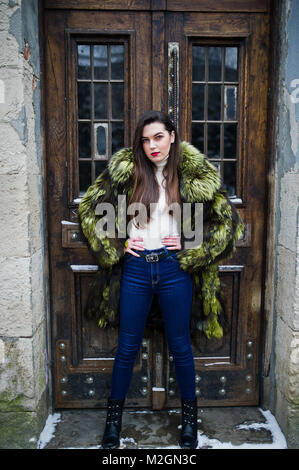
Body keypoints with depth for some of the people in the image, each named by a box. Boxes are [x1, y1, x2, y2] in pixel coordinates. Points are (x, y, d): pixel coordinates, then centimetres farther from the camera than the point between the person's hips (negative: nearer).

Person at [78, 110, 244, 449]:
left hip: (175, 268, 0)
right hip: (135, 268, 1)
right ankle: (114, 416, 33)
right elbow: (88, 207, 8)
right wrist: (115, 245, -1)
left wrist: (192, 248, -5)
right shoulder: (125, 171, 1)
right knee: (127, 346, 12)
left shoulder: (193, 173, -1)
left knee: (180, 345, 13)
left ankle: (189, 415, 36)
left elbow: (227, 219, 2)